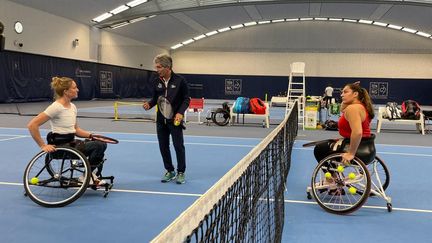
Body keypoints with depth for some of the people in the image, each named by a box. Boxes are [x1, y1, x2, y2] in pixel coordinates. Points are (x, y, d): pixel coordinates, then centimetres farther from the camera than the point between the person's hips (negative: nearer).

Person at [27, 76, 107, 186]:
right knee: (98, 146, -19)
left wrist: (91, 135, 1)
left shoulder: (72, 107, 9)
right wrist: (43, 146, -20)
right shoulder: (56, 107, -16)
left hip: (71, 143, 9)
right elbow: (32, 125, -19)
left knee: (101, 144, 0)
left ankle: (94, 176, 9)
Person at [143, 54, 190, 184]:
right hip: (161, 120, 5)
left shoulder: (180, 80, -9)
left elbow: (186, 99, -5)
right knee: (163, 146, 9)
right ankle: (170, 171, 24)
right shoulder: (156, 82, 4)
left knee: (179, 146, 1)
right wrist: (149, 104, -9)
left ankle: (181, 172, 15)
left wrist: (180, 112, -18)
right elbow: (155, 98, 13)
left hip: (175, 120, -5)